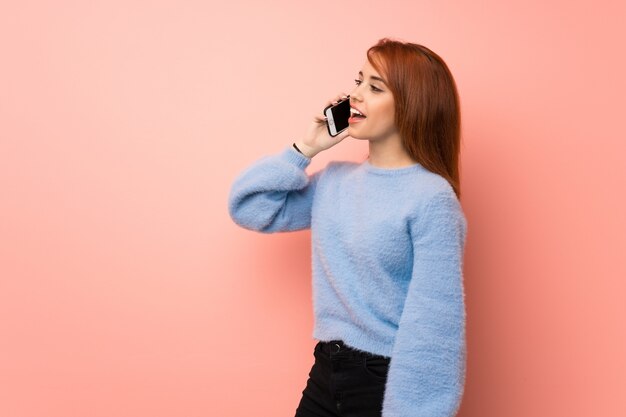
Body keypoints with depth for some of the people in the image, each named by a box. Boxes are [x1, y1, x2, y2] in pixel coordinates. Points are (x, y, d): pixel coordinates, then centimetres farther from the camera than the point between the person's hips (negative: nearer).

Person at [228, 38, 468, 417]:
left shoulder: (431, 198, -15)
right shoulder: (334, 180, 5)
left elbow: (432, 321, -17)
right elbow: (249, 208, 9)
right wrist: (305, 148, 0)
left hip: (387, 382, -6)